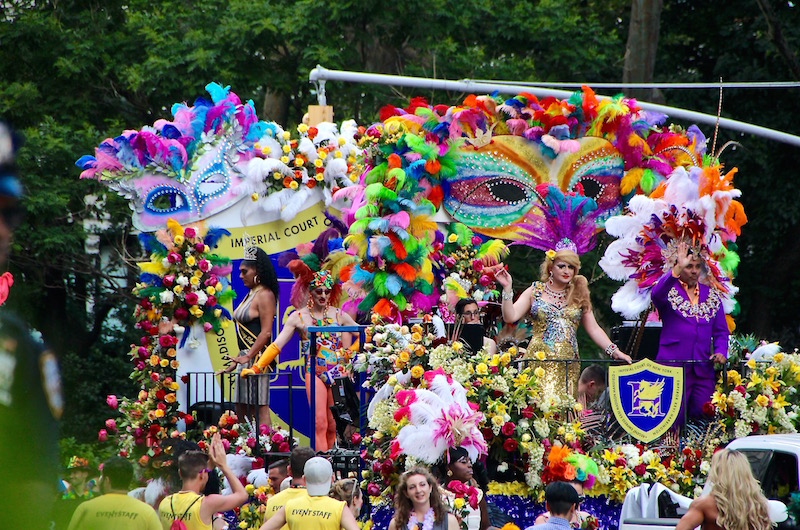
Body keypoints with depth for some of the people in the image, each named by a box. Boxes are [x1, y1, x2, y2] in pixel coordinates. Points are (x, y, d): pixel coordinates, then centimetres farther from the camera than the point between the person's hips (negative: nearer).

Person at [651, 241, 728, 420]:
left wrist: (720, 352, -5)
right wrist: (677, 269, -34)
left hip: (703, 369, 4)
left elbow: (721, 331, 16)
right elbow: (656, 294, -23)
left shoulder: (712, 296, 18)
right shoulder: (669, 291, 4)